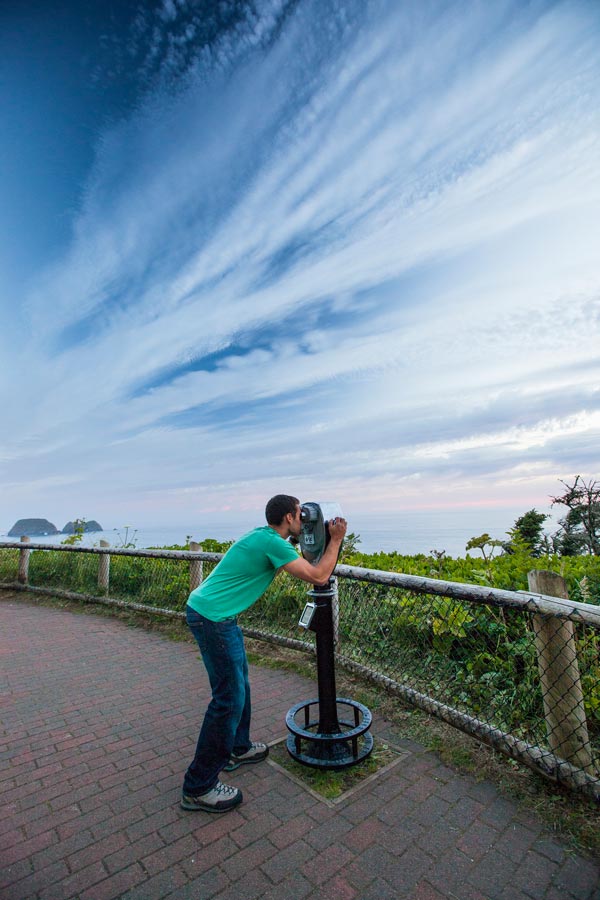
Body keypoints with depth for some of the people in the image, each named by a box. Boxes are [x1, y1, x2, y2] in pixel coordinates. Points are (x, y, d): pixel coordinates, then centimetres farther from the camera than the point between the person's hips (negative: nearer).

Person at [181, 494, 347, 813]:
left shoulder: (262, 536, 10)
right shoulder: (272, 542, -19)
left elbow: (304, 565, 25)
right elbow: (318, 577, -18)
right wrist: (336, 540, -7)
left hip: (210, 612, 10)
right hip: (212, 618, -10)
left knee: (238, 683, 22)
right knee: (229, 697, -1)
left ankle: (237, 748, 41)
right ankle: (198, 788, 14)